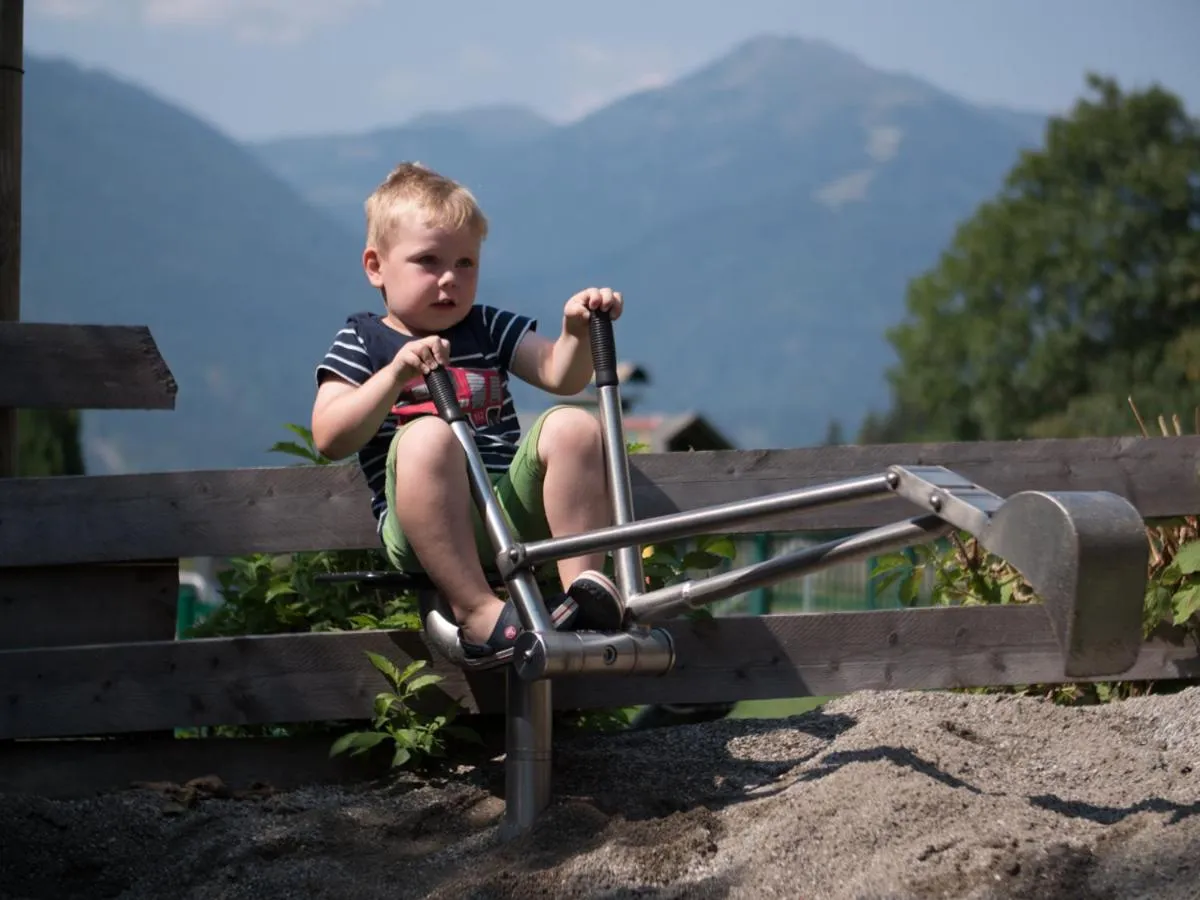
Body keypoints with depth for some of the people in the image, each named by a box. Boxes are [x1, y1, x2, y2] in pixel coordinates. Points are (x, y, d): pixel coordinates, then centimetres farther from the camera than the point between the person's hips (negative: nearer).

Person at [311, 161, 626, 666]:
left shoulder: (490, 329, 21)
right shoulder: (362, 342, 9)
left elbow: (561, 376, 10)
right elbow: (329, 439, -5)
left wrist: (577, 333, -11)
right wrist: (397, 374, -17)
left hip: (513, 509, 4)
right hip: (422, 526, -3)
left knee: (572, 425, -20)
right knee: (427, 437, -35)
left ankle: (584, 580, -22)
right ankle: (477, 611, -37)